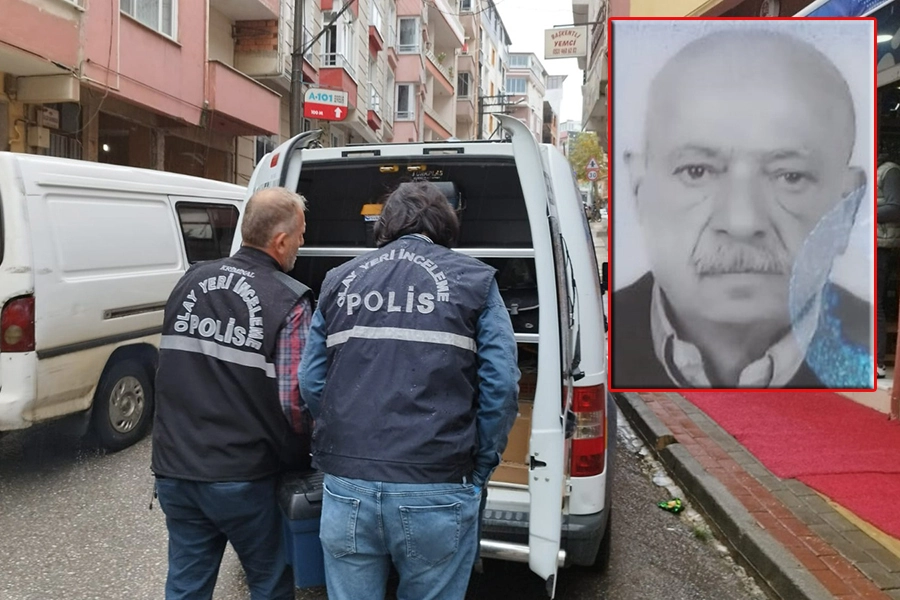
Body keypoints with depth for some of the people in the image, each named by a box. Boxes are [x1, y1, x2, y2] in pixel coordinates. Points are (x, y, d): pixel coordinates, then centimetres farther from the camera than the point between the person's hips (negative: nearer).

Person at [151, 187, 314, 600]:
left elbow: (170, 369, 12)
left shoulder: (191, 282, 3)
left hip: (174, 470, 5)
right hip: (242, 478, -5)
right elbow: (294, 400, -19)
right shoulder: (288, 303, -15)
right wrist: (299, 455, 0)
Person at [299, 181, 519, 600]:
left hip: (346, 487, 3)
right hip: (437, 493, -2)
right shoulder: (473, 279, 3)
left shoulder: (340, 279, 11)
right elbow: (501, 386, -6)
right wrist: (479, 471, 4)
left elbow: (310, 381, 9)